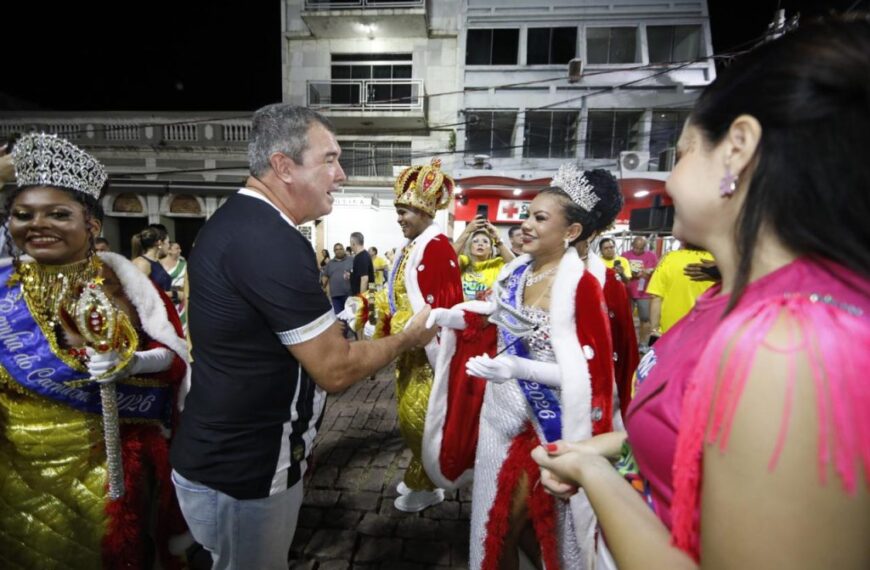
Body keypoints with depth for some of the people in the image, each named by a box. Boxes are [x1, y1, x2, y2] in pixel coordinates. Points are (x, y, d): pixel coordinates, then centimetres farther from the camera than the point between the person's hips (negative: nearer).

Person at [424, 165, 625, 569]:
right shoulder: (516, 271, 0)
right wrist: (446, 317, 2)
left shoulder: (581, 287, -21)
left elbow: (588, 372, -21)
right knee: (495, 516, 23)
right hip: (500, 412, 6)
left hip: (544, 424, -6)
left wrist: (518, 368, -30)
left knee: (515, 523, 12)